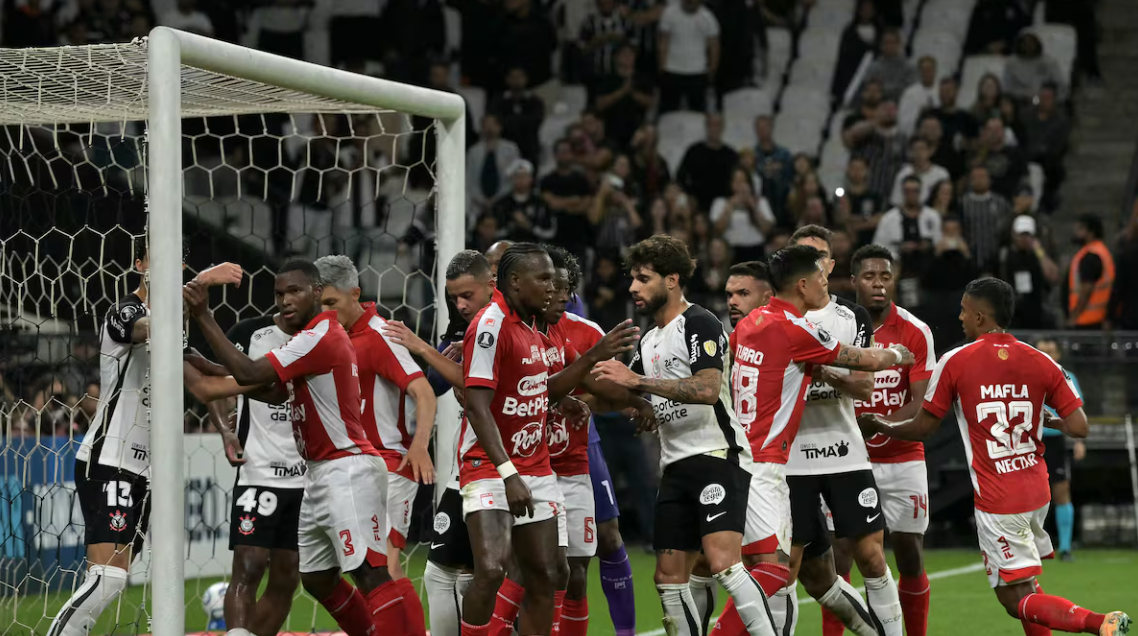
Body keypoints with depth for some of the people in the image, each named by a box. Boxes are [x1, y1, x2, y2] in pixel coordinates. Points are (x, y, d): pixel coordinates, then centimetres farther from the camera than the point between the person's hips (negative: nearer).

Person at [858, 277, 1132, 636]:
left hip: (997, 504, -5)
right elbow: (1079, 427, -5)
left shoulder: (955, 362, -8)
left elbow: (922, 429, 0)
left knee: (1017, 601, -4)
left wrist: (879, 427, 19)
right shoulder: (1041, 363, 1)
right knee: (1025, 588, 24)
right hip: (1037, 494, 5)